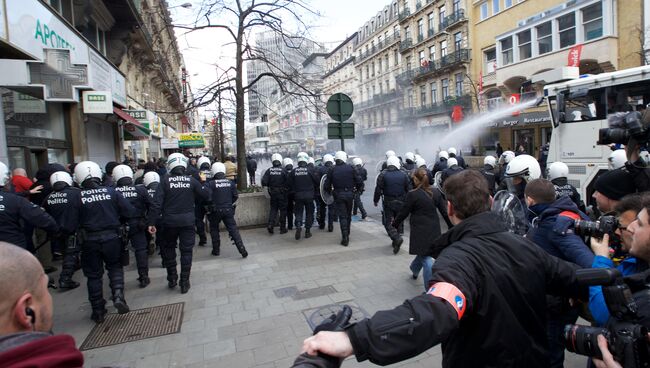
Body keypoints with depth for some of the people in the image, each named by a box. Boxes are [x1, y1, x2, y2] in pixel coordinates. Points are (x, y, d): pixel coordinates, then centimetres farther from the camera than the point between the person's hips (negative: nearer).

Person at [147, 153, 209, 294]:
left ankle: (172, 278, 25)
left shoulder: (165, 181, -7)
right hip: (188, 221, 0)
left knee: (168, 248, 21)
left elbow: (156, 203, -11)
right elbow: (204, 195, 2)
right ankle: (184, 283, 11)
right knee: (186, 251, 8)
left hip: (169, 222, 0)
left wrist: (151, 222, -8)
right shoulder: (191, 180, -4)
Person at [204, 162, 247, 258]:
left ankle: (216, 250, 23)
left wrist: (209, 207, -1)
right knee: (233, 229, 3)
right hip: (228, 210, 2)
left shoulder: (210, 184, -11)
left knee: (214, 229, 18)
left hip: (215, 211, -2)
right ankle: (242, 249, -5)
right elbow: (235, 196, 6)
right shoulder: (230, 183, 1)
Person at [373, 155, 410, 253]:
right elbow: (409, 190, 4)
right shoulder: (403, 175, 2)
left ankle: (397, 238, -21)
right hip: (400, 203, 3)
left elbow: (378, 189, -8)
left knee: (388, 223, 1)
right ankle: (395, 242, 25)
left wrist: (375, 200, 5)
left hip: (388, 202, -3)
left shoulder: (383, 175, -7)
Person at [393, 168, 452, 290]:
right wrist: (451, 227, 14)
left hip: (420, 231, -5)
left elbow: (403, 212, -6)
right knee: (424, 251, 23)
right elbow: (444, 211, 5)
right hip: (434, 230, 5)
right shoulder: (436, 193, 3)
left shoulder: (413, 194, -12)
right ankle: (414, 269, 45)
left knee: (426, 257, -1)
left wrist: (395, 223, 9)